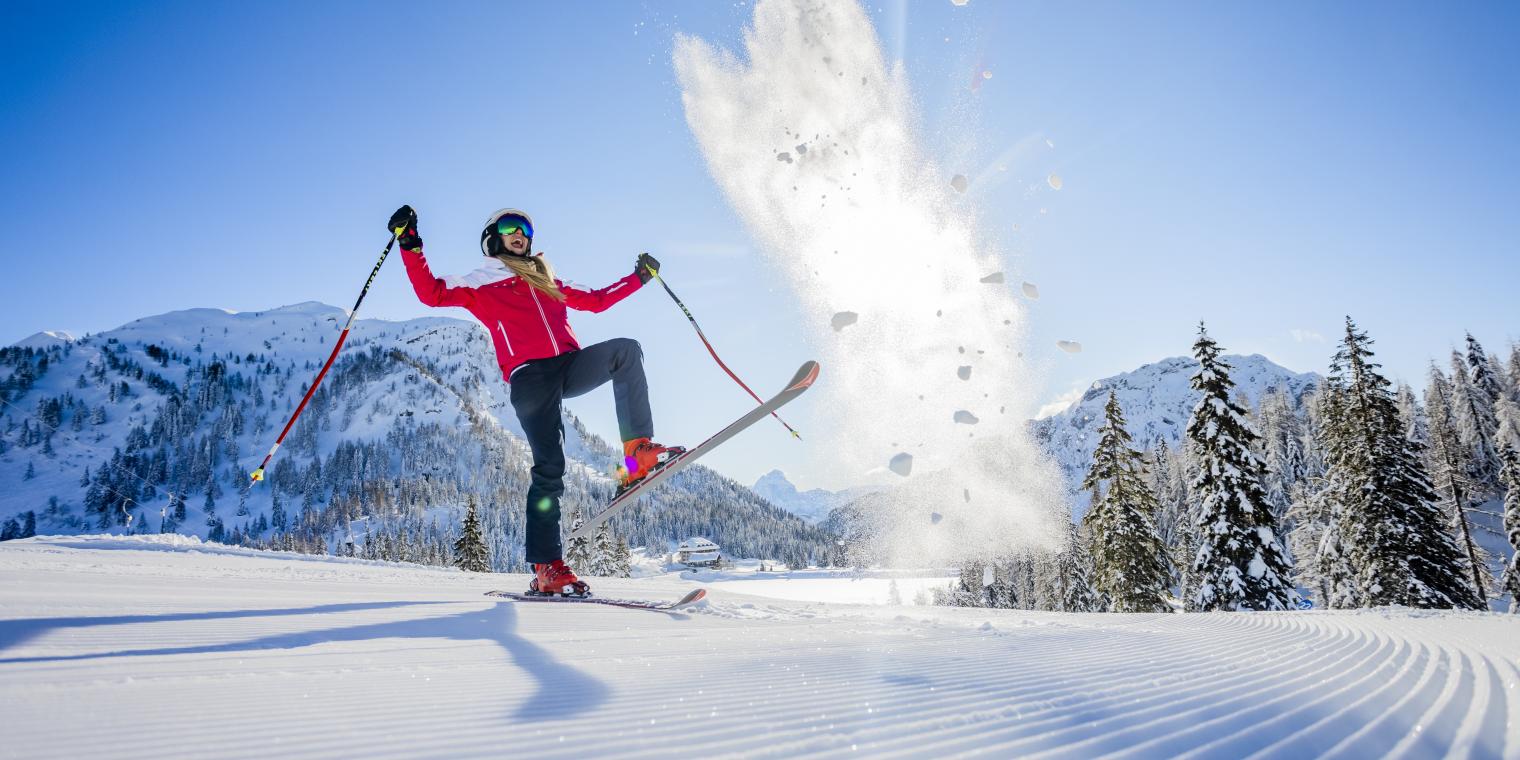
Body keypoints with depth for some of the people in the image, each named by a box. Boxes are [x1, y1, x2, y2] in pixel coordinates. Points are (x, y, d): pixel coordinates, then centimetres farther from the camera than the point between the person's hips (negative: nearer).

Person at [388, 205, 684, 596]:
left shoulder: (546, 281, 32)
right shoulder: (479, 283, 19)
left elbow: (596, 301, 38)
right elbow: (432, 293, 5)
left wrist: (639, 277, 39)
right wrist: (410, 245, -5)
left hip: (569, 365, 4)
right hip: (529, 375, -4)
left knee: (625, 349, -25)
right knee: (549, 468, -15)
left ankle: (638, 451, -27)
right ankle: (546, 567, -13)